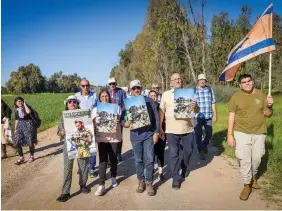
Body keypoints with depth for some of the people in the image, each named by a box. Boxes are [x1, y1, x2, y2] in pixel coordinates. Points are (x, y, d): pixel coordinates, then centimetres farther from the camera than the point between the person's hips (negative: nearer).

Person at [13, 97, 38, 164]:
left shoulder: (27, 107, -7)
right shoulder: (16, 110, 9)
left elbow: (28, 112, -32)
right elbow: (17, 120, 17)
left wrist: (24, 104, -17)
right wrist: (15, 129, 15)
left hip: (29, 125, -5)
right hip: (20, 125, 5)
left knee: (30, 142, 3)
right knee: (16, 143, -3)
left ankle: (31, 156, 24)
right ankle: (21, 157, 14)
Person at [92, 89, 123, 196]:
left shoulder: (116, 108, 3)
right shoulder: (95, 110, 5)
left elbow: (120, 122, 5)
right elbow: (93, 124, 6)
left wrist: (118, 122, -18)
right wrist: (95, 122, -16)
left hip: (114, 137, 0)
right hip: (102, 138, 0)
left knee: (113, 159, 12)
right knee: (102, 160, -3)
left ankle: (113, 177, 36)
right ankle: (101, 185, -1)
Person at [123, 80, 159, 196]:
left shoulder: (149, 101, -1)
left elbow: (156, 117, 0)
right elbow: (121, 117, 2)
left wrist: (156, 132, -4)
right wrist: (125, 123, -21)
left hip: (149, 134, -1)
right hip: (135, 135, 1)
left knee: (149, 159, 1)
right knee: (138, 160, 11)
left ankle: (149, 183, 16)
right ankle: (141, 181, 28)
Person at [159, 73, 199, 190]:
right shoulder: (166, 94, 2)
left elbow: (196, 111, 3)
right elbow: (162, 112, 5)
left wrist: (195, 106, -21)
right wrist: (160, 128, 3)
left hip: (188, 130, 2)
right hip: (172, 130, -2)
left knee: (187, 152, 15)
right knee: (174, 154, 2)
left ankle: (183, 170, 43)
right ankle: (176, 178, 17)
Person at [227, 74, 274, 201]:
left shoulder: (261, 95, 1)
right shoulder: (235, 97, -5)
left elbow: (268, 114, 6)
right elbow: (231, 116, -5)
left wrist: (269, 106, -16)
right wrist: (229, 135, -9)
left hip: (259, 133, 2)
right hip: (242, 133, -2)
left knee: (257, 158, 12)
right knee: (244, 159, -2)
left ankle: (253, 176, 40)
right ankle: (247, 185, 14)